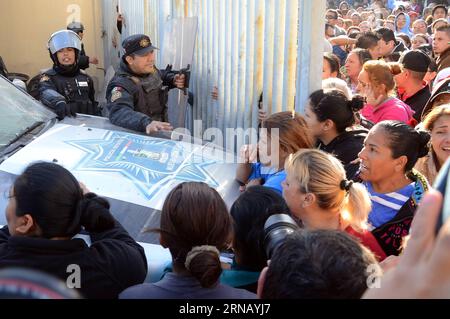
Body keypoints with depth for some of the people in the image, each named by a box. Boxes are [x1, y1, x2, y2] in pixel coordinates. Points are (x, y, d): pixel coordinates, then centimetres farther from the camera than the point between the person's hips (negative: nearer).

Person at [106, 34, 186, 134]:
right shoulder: (121, 84, -21)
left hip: (160, 133, 8)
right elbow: (119, 112, -41)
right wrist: (146, 124, -57)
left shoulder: (150, 69, 6)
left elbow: (162, 76, 31)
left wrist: (173, 79, 8)